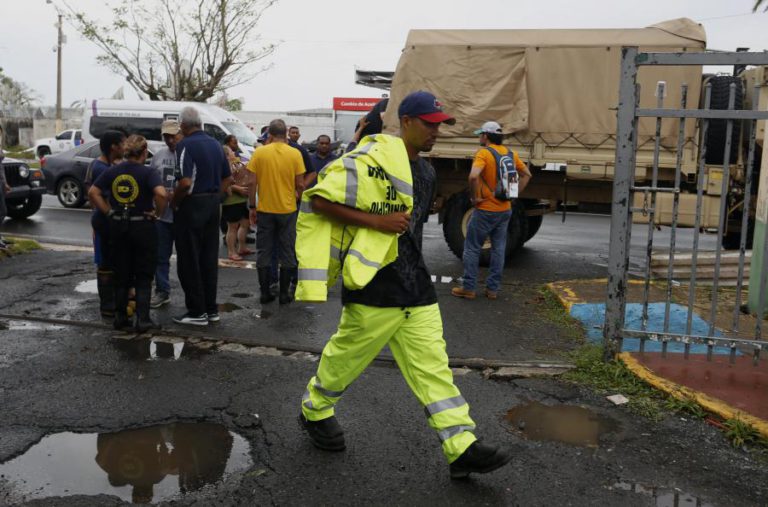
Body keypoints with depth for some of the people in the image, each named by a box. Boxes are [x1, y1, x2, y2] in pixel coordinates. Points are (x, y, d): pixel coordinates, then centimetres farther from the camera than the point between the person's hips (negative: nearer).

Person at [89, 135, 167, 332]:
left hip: (117, 226, 4)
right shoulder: (148, 172, -11)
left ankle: (120, 317, 19)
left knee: (121, 275, 15)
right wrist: (158, 213, -11)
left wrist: (108, 212, 3)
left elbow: (92, 192, 0)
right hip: (143, 226, -4)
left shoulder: (112, 171, 4)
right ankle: (142, 320, 3)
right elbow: (160, 193, -26)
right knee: (143, 277, 5)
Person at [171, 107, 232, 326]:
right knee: (209, 259, 12)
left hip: (191, 207, -7)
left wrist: (173, 202, -9)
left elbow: (185, 182, -24)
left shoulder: (185, 145, -14)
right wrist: (215, 197, 16)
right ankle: (211, 309, 19)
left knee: (189, 262, 1)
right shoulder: (215, 144, 10)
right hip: (213, 205, 7)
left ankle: (197, 312, 5)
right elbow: (227, 178, 14)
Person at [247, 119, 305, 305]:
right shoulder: (295, 154, -5)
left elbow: (252, 183, -4)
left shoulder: (259, 153, -4)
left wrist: (253, 207, 6)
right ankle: (284, 294, 12)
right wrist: (299, 195, 17)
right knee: (287, 253, 9)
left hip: (265, 209, 0)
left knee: (263, 252, 10)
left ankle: (265, 293, 13)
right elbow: (300, 185, -4)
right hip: (287, 210, 0)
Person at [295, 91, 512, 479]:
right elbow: (318, 200, -17)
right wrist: (377, 222, -21)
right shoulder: (372, 158, -13)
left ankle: (462, 447, 6)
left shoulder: (426, 172, 16)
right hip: (373, 286, -7)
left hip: (416, 288, 8)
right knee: (347, 356, 10)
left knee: (433, 365, 4)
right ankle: (314, 411, 36)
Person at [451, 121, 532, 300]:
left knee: (472, 248, 5)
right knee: (498, 249, 12)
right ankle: (493, 289, 16)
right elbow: (526, 174, 14)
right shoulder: (510, 153, 6)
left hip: (485, 210, -6)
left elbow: (473, 176, -31)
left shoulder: (484, 153, -15)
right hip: (505, 210, 6)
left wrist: (474, 197, -17)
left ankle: (468, 288, 8)